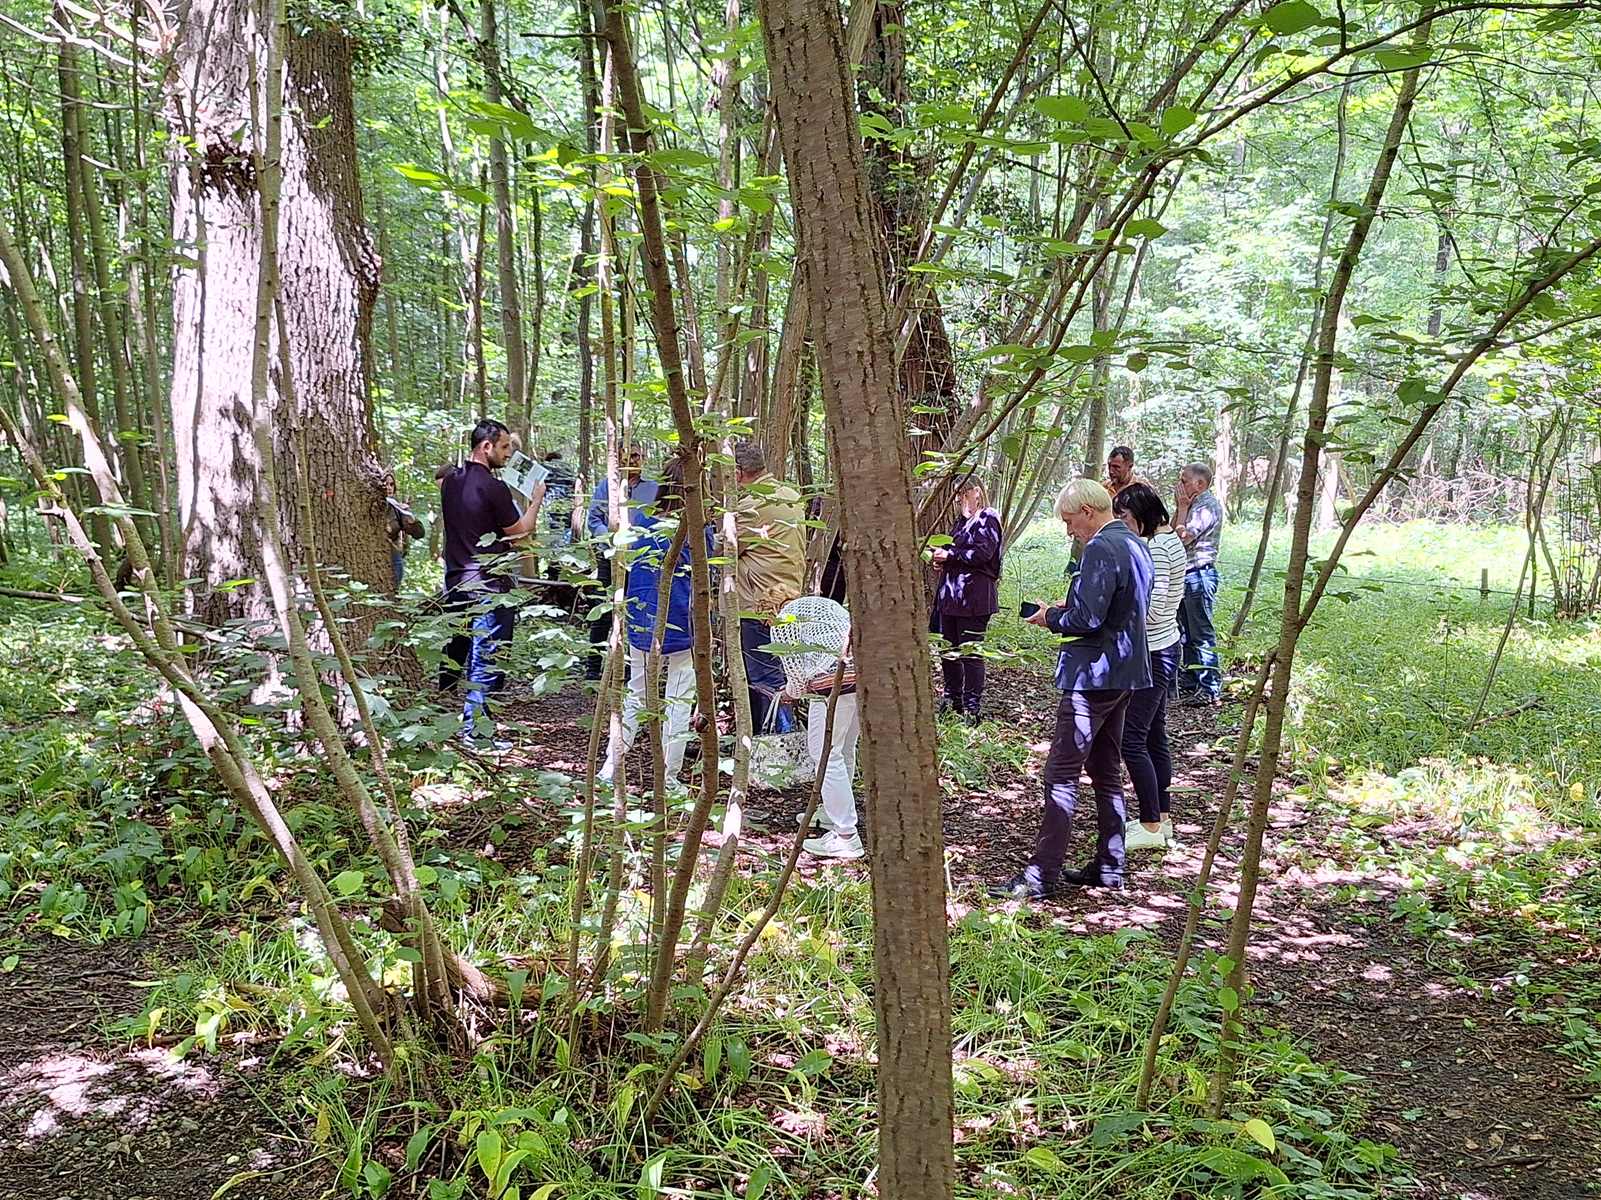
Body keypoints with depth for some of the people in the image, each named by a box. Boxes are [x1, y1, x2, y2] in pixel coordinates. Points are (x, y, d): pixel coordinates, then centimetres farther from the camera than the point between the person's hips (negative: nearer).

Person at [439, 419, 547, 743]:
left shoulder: (451, 481, 7)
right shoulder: (494, 487, -17)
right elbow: (521, 531, -9)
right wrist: (535, 500, 6)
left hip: (456, 581, 8)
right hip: (488, 587, -8)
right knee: (486, 663, -2)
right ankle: (474, 733, -1)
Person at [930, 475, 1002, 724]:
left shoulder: (987, 519, -7)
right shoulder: (961, 520, 19)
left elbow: (982, 553, -18)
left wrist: (950, 555, -13)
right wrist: (941, 558, 8)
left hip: (974, 598, -9)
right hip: (950, 594, 9)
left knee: (970, 652, -5)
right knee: (948, 649, 12)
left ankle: (972, 708, 1)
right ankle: (952, 700, 24)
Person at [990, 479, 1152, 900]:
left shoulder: (1101, 548, -17)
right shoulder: (1135, 545, 14)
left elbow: (1087, 618, -23)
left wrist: (1050, 617, -5)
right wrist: (1066, 610, 12)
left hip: (1094, 675, -10)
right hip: (1124, 673, 10)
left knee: (1061, 774, -6)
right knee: (1106, 771, 15)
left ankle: (1041, 875, -4)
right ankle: (1109, 867, 22)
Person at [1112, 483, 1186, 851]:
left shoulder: (1154, 548, -19)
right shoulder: (1170, 539, 12)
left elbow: (1151, 610, -25)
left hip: (1151, 655, -11)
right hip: (1162, 649, 11)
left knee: (1132, 739, -4)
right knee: (1154, 736, 16)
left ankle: (1151, 827, 3)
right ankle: (1162, 818, 24)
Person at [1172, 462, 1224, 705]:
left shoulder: (1208, 506, -14)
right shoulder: (1193, 505, 16)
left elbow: (1183, 536, -20)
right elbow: (1172, 532, 16)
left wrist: (1183, 507, -10)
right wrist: (1179, 508, 8)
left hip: (1199, 575, -10)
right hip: (1186, 575, 10)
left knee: (1201, 634, -7)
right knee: (1186, 633, 15)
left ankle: (1210, 689, -3)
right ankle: (1189, 684, 23)